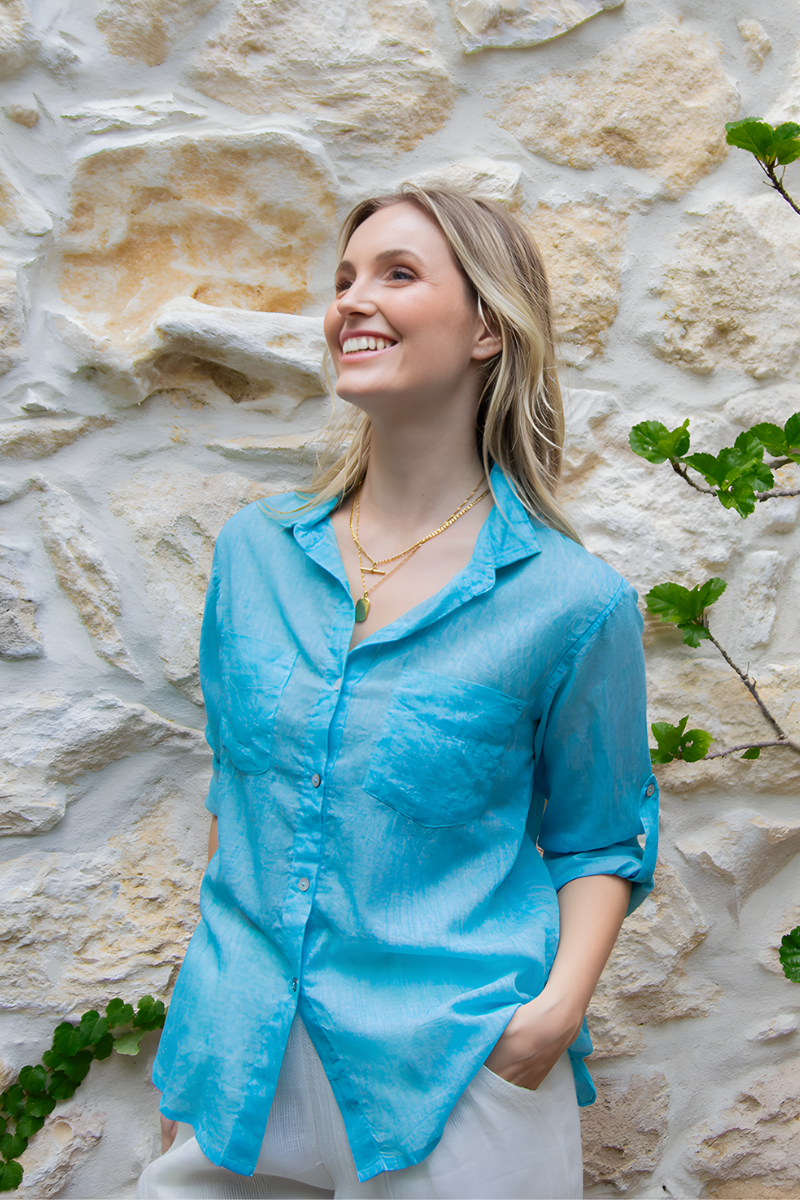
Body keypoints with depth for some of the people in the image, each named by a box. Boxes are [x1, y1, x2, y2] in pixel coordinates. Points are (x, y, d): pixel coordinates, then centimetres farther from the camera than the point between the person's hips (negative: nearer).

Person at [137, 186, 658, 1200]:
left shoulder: (573, 602, -11)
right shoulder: (253, 552, 1)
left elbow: (599, 839, 1)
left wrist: (558, 1005, -15)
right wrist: (201, 1029, 11)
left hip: (451, 1083, -3)